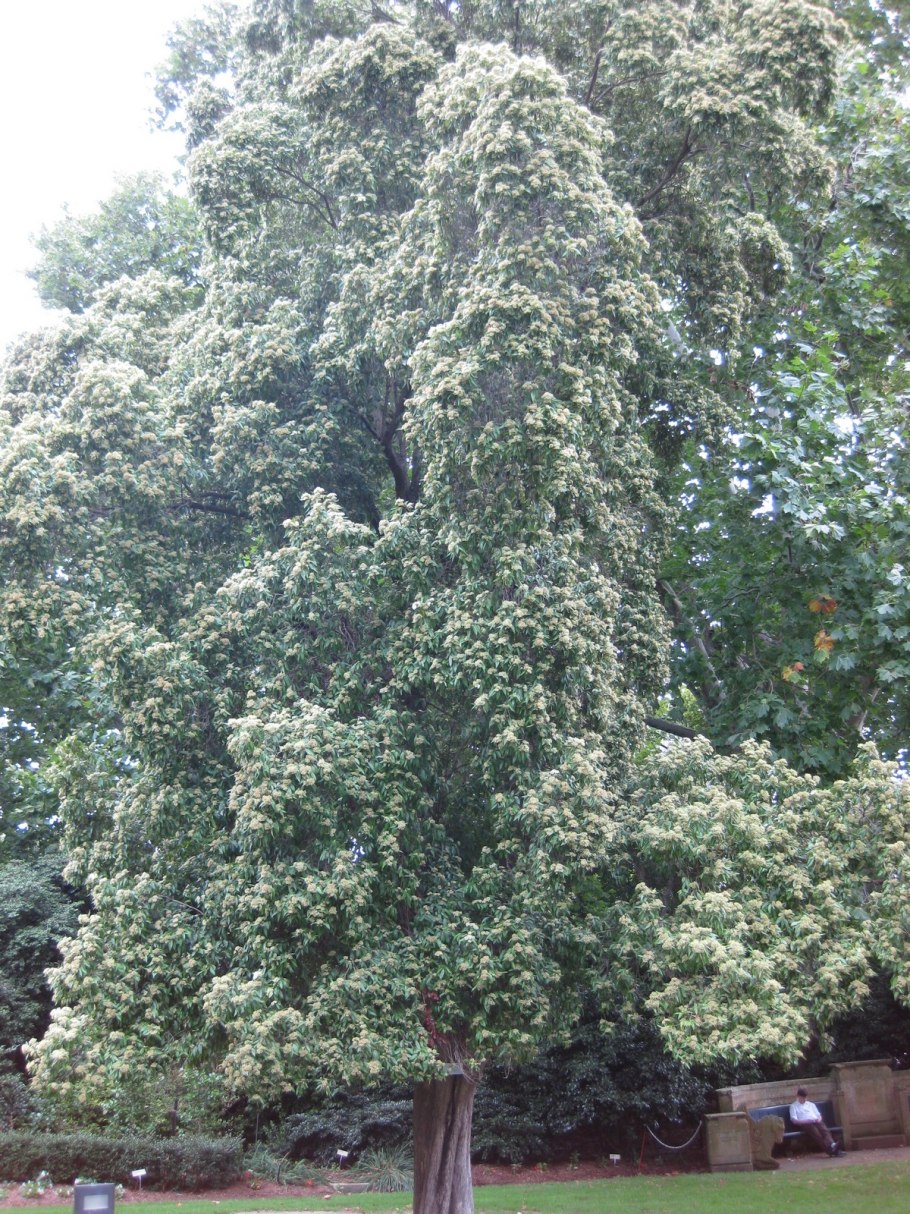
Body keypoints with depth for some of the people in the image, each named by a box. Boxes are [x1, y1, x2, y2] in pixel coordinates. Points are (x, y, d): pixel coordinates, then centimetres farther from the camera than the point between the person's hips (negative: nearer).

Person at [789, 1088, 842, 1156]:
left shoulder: (811, 1104, 29)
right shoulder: (793, 1106, 14)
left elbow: (819, 1115, 26)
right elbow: (794, 1120, 2)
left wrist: (819, 1119, 1)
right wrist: (806, 1121, -12)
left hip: (816, 1122, 4)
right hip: (805, 1124, -4)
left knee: (825, 1130, -31)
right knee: (816, 1133, -35)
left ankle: (832, 1145, -56)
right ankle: (829, 1149, -52)